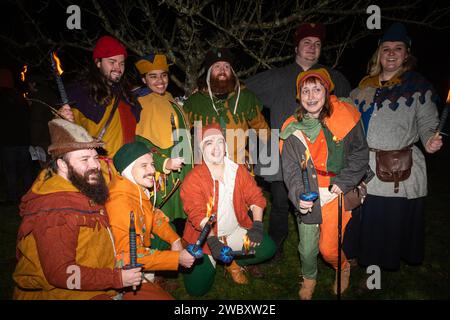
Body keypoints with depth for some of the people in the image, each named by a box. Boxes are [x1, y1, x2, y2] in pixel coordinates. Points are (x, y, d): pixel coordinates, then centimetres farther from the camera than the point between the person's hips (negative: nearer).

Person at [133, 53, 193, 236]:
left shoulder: (170, 100, 18)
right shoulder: (140, 104, -5)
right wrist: (164, 163, -27)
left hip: (183, 174, 8)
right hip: (162, 177, -7)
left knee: (182, 224, 13)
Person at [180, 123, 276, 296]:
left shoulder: (239, 171, -2)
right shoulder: (193, 179, -15)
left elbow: (255, 198, -2)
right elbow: (197, 214, -22)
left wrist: (257, 225, -16)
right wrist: (213, 241, -32)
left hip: (236, 230, 4)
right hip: (205, 236, -3)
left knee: (267, 248, -10)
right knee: (196, 288, -9)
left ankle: (233, 263, 16)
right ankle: (210, 263, 25)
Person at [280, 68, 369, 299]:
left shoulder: (344, 117, -7)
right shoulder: (293, 129, -4)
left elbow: (360, 152, 2)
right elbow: (291, 169, -6)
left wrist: (343, 181, -8)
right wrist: (299, 196, -22)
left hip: (336, 193, -1)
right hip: (307, 196, 1)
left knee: (328, 248, -2)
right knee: (307, 249, 8)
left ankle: (343, 268, 35)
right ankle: (309, 278, 42)